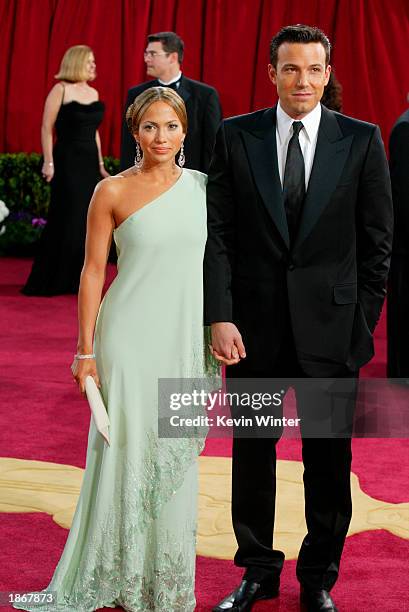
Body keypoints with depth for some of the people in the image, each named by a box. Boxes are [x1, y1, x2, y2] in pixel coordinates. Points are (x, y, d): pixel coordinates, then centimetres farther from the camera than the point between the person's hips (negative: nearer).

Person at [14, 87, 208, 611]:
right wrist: (86, 350, -6)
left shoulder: (201, 184, 5)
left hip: (185, 337, 3)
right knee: (126, 450, 3)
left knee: (176, 455, 10)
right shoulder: (113, 191, -5)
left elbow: (212, 259, 12)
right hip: (130, 336, -3)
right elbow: (93, 271, -3)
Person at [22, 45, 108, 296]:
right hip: (68, 162, -6)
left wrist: (100, 164, 15)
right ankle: (50, 282, 5)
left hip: (90, 162, 6)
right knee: (66, 221, -4)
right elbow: (47, 128, -9)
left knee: (87, 221, 6)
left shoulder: (93, 93, 13)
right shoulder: (61, 90, -6)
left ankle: (76, 279, 15)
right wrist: (48, 162, -15)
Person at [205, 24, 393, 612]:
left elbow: (377, 239, 2)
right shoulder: (236, 136, 1)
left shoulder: (362, 140, 0)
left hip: (331, 324, -1)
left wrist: (363, 321, -2)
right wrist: (219, 316, -9)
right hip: (253, 323, 1)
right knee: (252, 452, 11)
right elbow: (218, 233, -1)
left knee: (329, 459, 7)